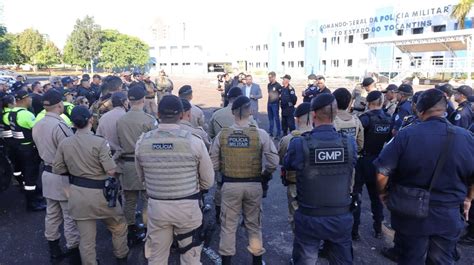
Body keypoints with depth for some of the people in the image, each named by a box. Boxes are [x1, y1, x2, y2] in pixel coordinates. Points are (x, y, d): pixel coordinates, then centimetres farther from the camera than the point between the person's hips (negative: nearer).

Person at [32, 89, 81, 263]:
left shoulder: (37, 125, 4)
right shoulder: (60, 125, -23)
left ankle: (54, 249, 31)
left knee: (52, 214, 18)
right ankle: (74, 252, 13)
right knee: (70, 216, 3)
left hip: (47, 173, 8)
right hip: (63, 176, -8)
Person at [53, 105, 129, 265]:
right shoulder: (99, 142, -18)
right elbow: (111, 171, -19)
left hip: (77, 194, 4)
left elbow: (57, 170, 3)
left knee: (86, 237, 14)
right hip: (99, 193, -4)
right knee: (119, 226, 22)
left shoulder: (64, 143, -3)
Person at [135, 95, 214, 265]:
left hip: (156, 207, 2)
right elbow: (208, 181, -6)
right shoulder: (194, 142, -16)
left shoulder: (142, 141, -7)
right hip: (187, 207, -2)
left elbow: (142, 177, 8)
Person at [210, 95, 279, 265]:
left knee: (228, 225, 14)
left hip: (230, 185, 0)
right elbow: (273, 162, -12)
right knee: (254, 224, 18)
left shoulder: (221, 135, -8)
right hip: (254, 185, 0)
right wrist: (264, 176, 5)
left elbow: (213, 164, -5)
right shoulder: (260, 134, -11)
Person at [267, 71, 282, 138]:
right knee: (270, 118, 13)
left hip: (275, 104, -7)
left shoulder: (278, 85, -11)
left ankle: (278, 133, 4)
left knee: (276, 118, -2)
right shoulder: (268, 85, 10)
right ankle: (270, 132, 22)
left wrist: (277, 98, -12)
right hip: (269, 103, 7)